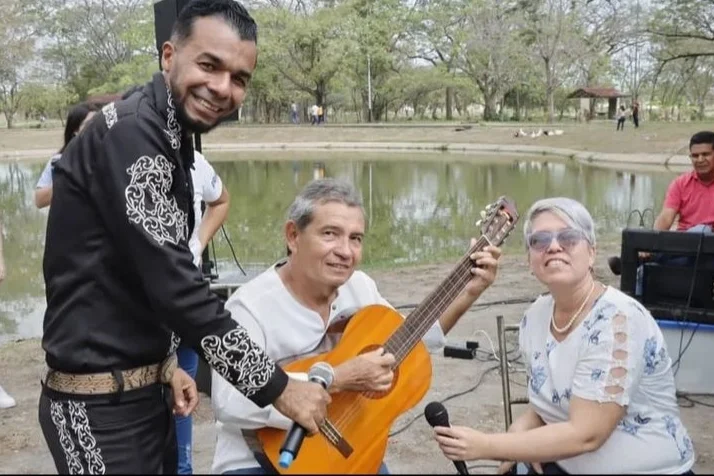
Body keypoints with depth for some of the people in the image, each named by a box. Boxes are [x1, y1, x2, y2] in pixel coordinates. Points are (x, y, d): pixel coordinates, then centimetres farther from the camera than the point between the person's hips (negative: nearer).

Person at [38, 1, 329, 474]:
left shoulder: (166, 139, 10)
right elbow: (176, 289, -26)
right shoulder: (130, 132, -21)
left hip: (145, 390, 9)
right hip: (101, 405, -9)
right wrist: (278, 387, -20)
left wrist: (165, 363, 11)